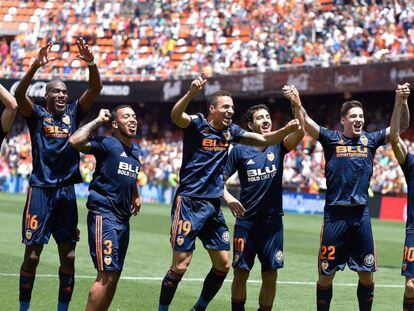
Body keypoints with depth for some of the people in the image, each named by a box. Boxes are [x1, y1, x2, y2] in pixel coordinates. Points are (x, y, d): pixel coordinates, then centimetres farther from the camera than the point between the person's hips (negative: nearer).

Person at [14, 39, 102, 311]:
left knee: (68, 256, 4)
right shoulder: (37, 114, 2)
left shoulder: (73, 114, 10)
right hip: (41, 189, -3)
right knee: (32, 254, -2)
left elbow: (96, 88, 0)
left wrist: (91, 63, -19)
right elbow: (20, 94, -18)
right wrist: (36, 66, -32)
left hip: (66, 191, 4)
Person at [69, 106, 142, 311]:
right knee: (107, 275, -15)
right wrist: (98, 121, -16)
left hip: (123, 217, 8)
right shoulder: (106, 143, -9)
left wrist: (135, 196, 25)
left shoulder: (136, 150, 15)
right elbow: (75, 141, -26)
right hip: (104, 214, -8)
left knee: (114, 276, 11)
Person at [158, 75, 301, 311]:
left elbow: (264, 139, 15)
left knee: (223, 264, 7)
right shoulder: (198, 124, -7)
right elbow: (175, 116, -28)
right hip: (189, 202, -7)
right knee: (180, 265, -9)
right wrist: (192, 93, -46)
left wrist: (287, 129, -4)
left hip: (213, 205, 7)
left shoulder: (231, 131, 10)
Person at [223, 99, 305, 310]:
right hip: (246, 221, -1)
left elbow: (300, 132, -13)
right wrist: (228, 198, -15)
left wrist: (297, 105, -25)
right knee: (241, 273, 0)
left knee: (270, 276, 4)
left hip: (273, 222, 2)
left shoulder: (277, 147, 4)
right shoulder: (239, 150, 0)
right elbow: (221, 178, 3)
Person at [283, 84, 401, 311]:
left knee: (367, 274, 6)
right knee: (326, 274, 2)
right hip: (335, 214, -2)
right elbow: (306, 123, -10)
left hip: (361, 214, 2)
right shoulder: (332, 139, 2)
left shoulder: (370, 140, 9)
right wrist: (296, 102, -29)